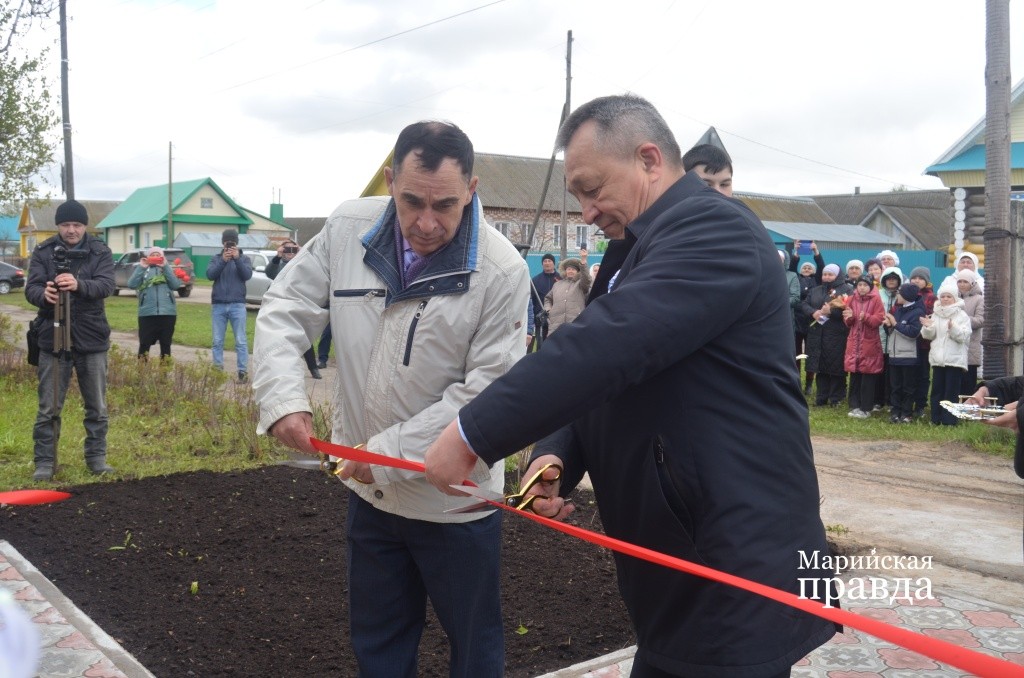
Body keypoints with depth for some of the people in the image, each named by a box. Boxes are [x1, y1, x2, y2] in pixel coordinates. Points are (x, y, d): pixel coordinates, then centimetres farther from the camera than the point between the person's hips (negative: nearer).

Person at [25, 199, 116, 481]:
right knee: (49, 407, 3)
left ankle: (97, 458, 22)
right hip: (53, 339, 0)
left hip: (92, 340, 0)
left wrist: (79, 285, -37)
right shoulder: (43, 252, 0)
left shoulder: (100, 252, -2)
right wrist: (44, 294, -33)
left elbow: (106, 285, -17)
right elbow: (31, 288, -9)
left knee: (97, 407, 9)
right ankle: (45, 462, 13)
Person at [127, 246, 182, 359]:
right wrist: (141, 267, -9)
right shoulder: (143, 270, 13)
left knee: (166, 345, 7)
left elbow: (176, 285, -4)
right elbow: (132, 284, -3)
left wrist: (165, 267, -7)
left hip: (167, 313, 1)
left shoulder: (168, 269, 14)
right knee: (144, 344, -1)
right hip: (147, 313, -1)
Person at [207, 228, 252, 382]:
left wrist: (237, 259, -19)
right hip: (218, 305, 2)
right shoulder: (216, 259, 10)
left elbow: (247, 275, -9)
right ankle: (217, 370, 11)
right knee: (217, 341, 5)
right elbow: (210, 275, -7)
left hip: (237, 305, -2)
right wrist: (223, 261, -19)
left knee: (241, 341, -2)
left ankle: (243, 371, -1)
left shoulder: (244, 259, 7)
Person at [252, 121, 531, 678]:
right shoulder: (349, 229, -7)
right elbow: (284, 309, -1)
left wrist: (391, 453, -21)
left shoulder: (502, 271, -20)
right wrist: (283, 398, -16)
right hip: (369, 491, 4)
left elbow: (484, 394, -21)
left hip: (453, 501, -4)